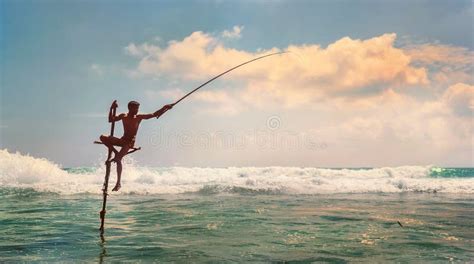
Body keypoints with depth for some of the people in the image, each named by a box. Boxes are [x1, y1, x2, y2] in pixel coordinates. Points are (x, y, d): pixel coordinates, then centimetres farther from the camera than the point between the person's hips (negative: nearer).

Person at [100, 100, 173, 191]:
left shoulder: (139, 117, -2)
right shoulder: (123, 116, 6)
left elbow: (155, 114, -4)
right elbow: (111, 120, 4)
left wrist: (164, 108, -13)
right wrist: (111, 109, -7)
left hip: (130, 142, -4)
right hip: (122, 140, 4)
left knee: (118, 159, -21)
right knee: (103, 137, -9)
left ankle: (118, 183, -14)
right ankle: (116, 153, 4)